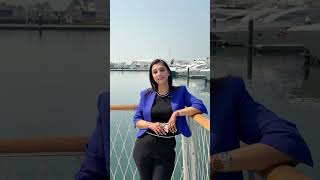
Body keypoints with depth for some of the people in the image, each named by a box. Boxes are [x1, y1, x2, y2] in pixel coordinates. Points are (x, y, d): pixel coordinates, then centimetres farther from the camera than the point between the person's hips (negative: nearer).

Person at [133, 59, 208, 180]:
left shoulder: (180, 92, 2)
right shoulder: (146, 94, 6)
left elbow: (200, 107, -10)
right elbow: (136, 120, 8)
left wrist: (177, 113, -18)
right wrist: (150, 124, -12)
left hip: (166, 148, -1)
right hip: (144, 146, 2)